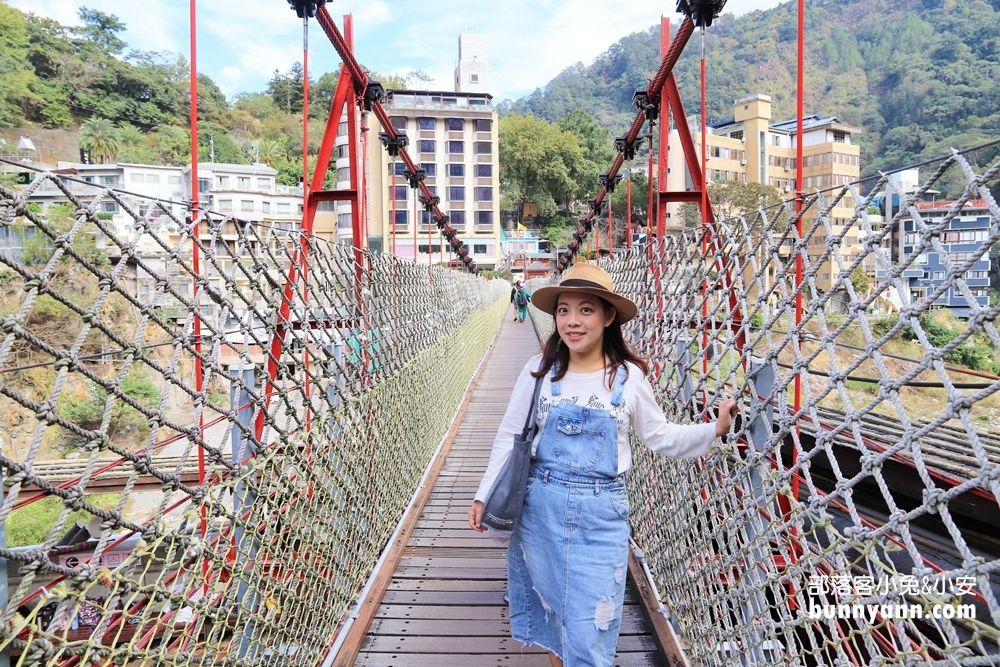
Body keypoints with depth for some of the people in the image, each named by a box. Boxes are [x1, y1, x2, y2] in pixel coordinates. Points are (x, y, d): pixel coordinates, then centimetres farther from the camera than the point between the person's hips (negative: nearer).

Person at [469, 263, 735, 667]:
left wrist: (714, 429, -6)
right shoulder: (540, 370, -6)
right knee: (548, 606, 20)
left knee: (589, 630, 7)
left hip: (600, 515, -1)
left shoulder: (629, 377, -7)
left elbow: (660, 438, 5)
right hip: (540, 507, 1)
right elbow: (509, 436, 1)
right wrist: (484, 495, 2)